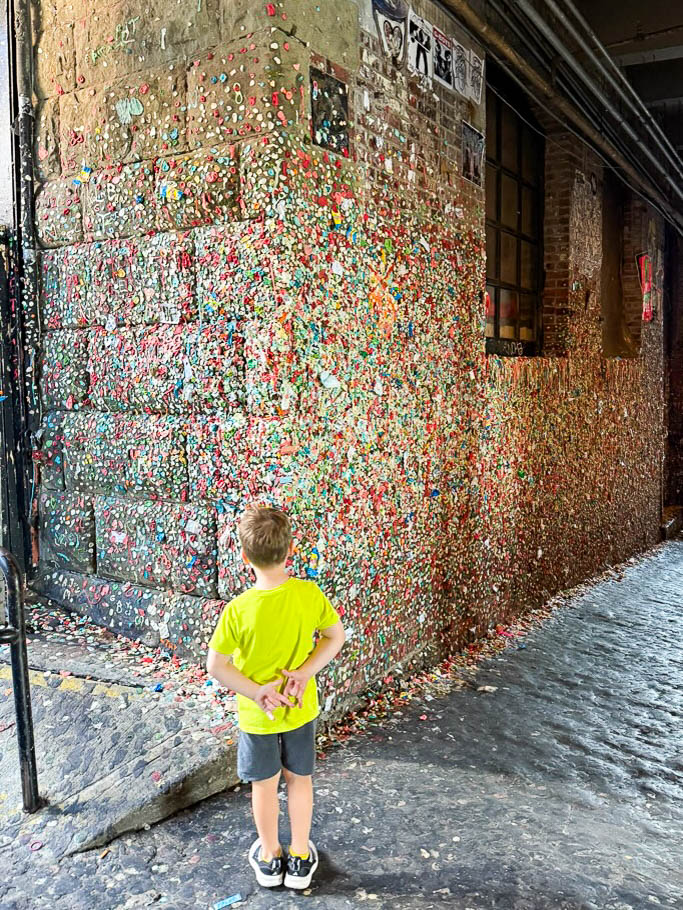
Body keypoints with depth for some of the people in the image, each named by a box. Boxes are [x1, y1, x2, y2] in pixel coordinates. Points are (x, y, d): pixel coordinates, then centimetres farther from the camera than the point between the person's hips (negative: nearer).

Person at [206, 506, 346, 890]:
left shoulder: (239, 609, -25)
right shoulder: (310, 594, -19)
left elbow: (215, 665, -19)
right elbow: (336, 637, -7)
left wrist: (255, 691, -13)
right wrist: (305, 672, -11)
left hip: (257, 715, -2)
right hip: (301, 710, 2)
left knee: (265, 784, 20)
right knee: (300, 779, 22)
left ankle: (270, 858, 40)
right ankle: (300, 858, 38)